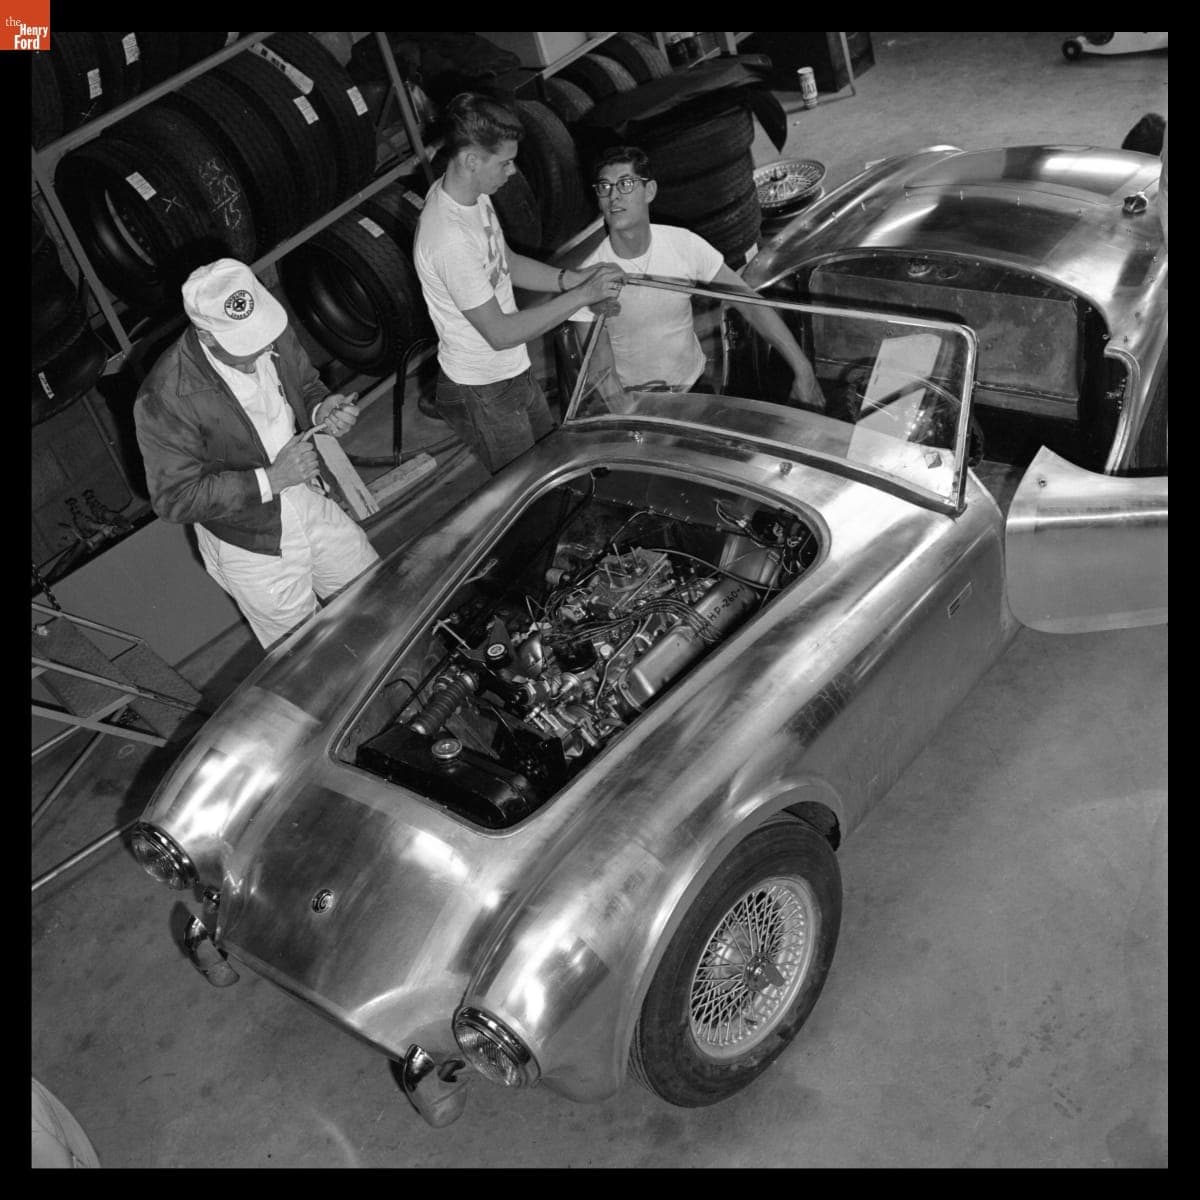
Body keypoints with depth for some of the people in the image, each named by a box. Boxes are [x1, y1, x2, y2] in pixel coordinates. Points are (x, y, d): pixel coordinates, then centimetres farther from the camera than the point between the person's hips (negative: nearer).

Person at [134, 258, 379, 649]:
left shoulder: (272, 335, -12)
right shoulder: (164, 399, -30)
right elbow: (175, 499, -25)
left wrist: (322, 411, -17)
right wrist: (269, 480, -32)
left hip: (310, 502, 6)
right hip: (253, 550, -6)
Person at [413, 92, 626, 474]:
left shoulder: (473, 194, -4)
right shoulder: (448, 239, -34)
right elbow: (500, 333, -29)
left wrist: (571, 279, -6)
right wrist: (583, 295, -25)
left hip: (512, 370, 9)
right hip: (482, 392, -9)